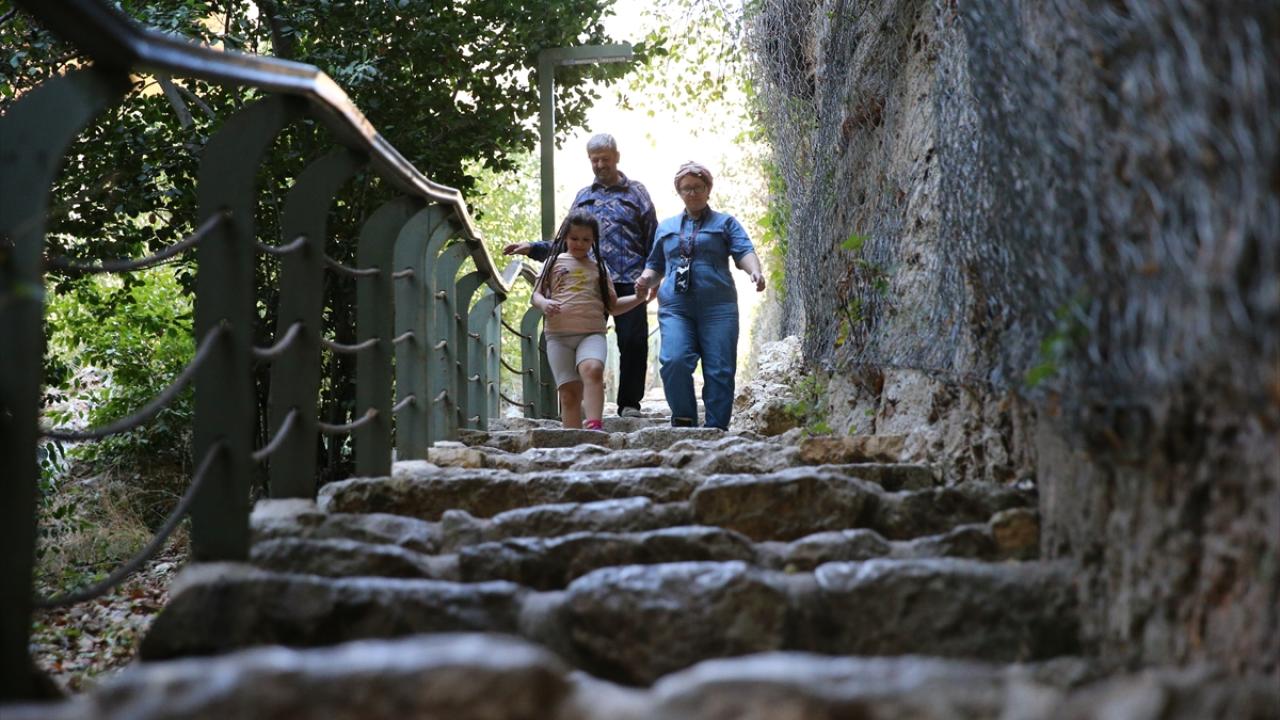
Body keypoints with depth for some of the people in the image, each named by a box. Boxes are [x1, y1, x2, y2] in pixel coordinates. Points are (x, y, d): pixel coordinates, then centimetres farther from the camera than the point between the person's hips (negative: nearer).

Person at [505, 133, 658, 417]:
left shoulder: (636, 192, 11)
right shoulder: (583, 197, 20)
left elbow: (653, 241, 6)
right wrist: (532, 249, 7)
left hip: (628, 281, -3)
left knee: (633, 342, -4)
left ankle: (629, 403, 6)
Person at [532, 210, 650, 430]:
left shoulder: (598, 268, 18)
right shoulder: (554, 263, 16)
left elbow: (613, 306, 20)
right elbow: (536, 294, 13)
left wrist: (640, 298, 6)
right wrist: (544, 304, -10)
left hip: (592, 333, 0)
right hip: (559, 335, 1)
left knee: (592, 369, -30)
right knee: (569, 390, -7)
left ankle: (594, 425, -42)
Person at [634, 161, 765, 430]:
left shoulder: (725, 223, 15)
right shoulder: (666, 227, 25)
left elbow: (744, 251, -1)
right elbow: (656, 265, 32)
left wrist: (755, 271, -22)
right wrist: (646, 279, 8)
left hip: (717, 308, -2)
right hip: (675, 308, 2)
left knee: (720, 370, -7)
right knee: (674, 360, -20)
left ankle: (716, 428, -2)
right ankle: (683, 420, -8)